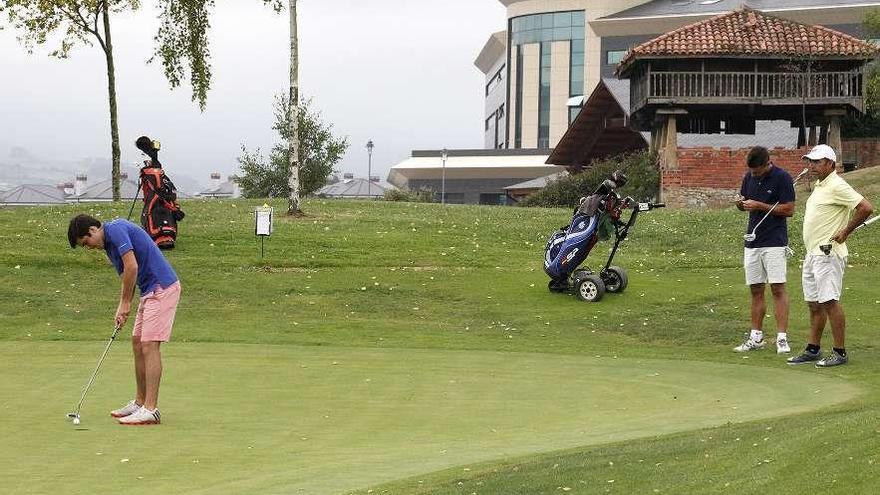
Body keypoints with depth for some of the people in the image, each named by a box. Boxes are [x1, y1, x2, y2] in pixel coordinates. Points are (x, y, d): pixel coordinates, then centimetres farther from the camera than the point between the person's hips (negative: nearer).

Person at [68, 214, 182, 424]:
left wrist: (125, 303, -10)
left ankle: (151, 409, -10)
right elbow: (127, 276, 21)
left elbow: (132, 267, -20)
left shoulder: (115, 229, -13)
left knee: (149, 346, -11)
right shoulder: (109, 243, 17)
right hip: (150, 291, 10)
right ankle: (140, 402, 21)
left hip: (162, 288, -10)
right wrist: (122, 308, 8)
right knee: (138, 343, 14)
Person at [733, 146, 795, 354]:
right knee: (755, 290, 9)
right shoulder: (749, 177, 8)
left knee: (778, 288, -8)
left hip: (774, 243, -6)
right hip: (752, 241, 6)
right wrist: (741, 203, -5)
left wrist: (760, 206, -17)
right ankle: (756, 337, 15)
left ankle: (782, 338, -8)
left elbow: (789, 210, -13)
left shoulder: (782, 178, -11)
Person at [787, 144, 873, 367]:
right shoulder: (819, 186, 17)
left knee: (829, 302, -9)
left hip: (828, 254, -10)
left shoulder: (837, 186, -14)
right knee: (814, 304, 12)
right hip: (812, 254, 10)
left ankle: (840, 352, -5)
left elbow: (866, 208, -22)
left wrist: (845, 232, -14)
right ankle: (812, 350, 19)